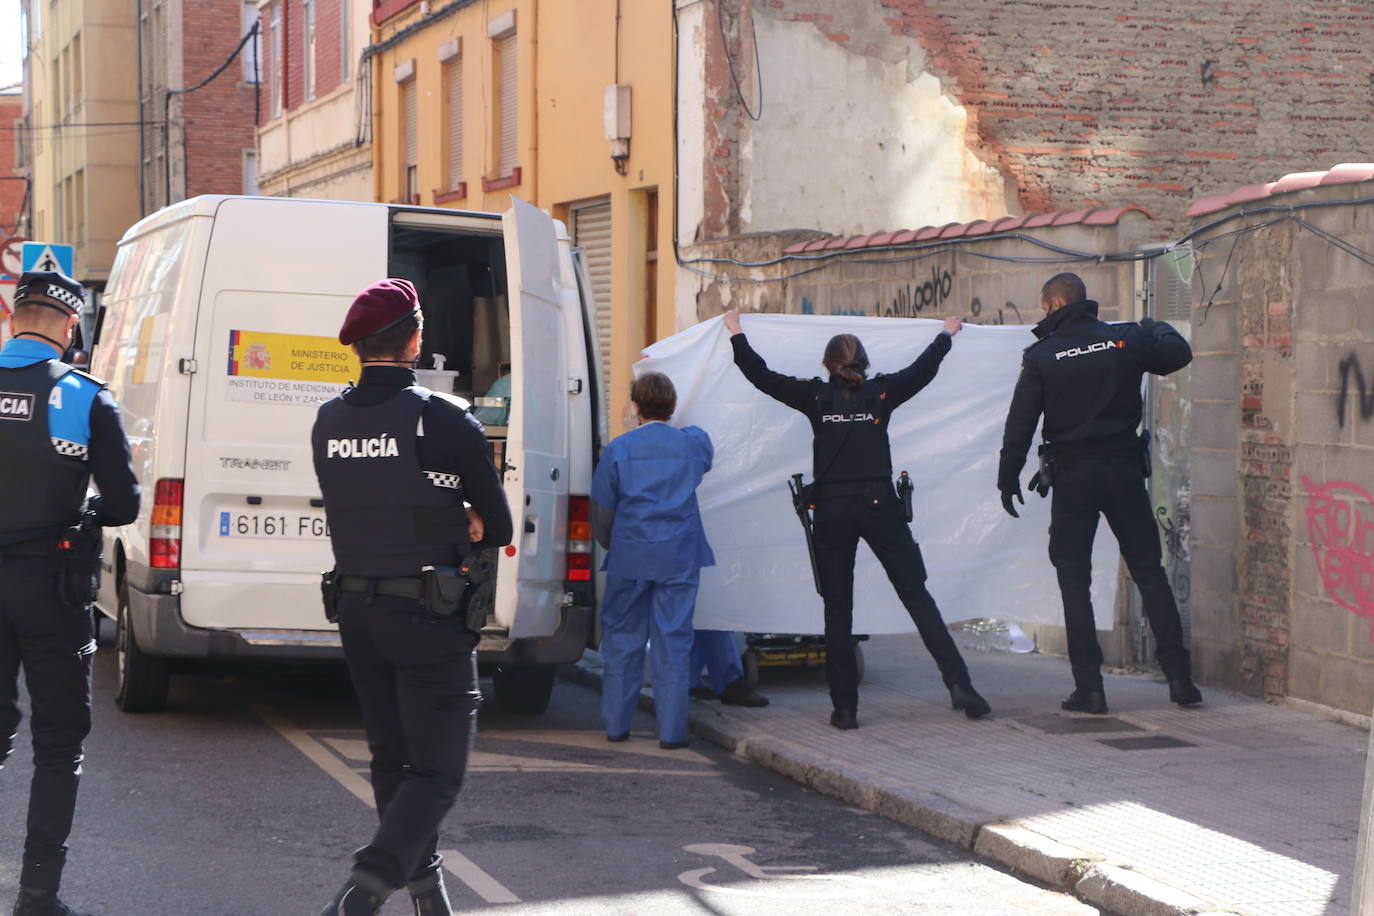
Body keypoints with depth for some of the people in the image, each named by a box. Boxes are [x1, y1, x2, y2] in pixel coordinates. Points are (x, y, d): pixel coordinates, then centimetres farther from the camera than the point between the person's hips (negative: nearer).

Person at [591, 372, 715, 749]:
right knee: (672, 643, 3)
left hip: (629, 559, 0)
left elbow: (602, 510, 3)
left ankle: (616, 725, 15)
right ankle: (672, 730, 2)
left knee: (623, 640, 10)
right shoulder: (693, 443, 2)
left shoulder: (618, 449, -2)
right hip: (679, 558, 1)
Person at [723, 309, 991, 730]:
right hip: (878, 505, 0)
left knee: (838, 609, 5)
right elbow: (922, 370, 22)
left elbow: (761, 376, 10)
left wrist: (736, 333, 25)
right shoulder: (880, 393, 5)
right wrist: (946, 335, 40)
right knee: (917, 597, 4)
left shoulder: (816, 396, 3)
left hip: (832, 509, 0)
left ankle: (844, 707, 3)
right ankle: (959, 684, -4)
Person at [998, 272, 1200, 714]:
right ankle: (1179, 677, 7)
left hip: (1073, 478, -2)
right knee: (1149, 573, 9)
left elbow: (1019, 425, -7)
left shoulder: (1042, 356, -6)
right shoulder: (1126, 339, 0)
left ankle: (1089, 686, 0)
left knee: (1074, 580, 5)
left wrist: (1008, 479, 2)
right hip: (1124, 470, 2)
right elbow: (1179, 354, 16)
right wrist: (1157, 327, 37)